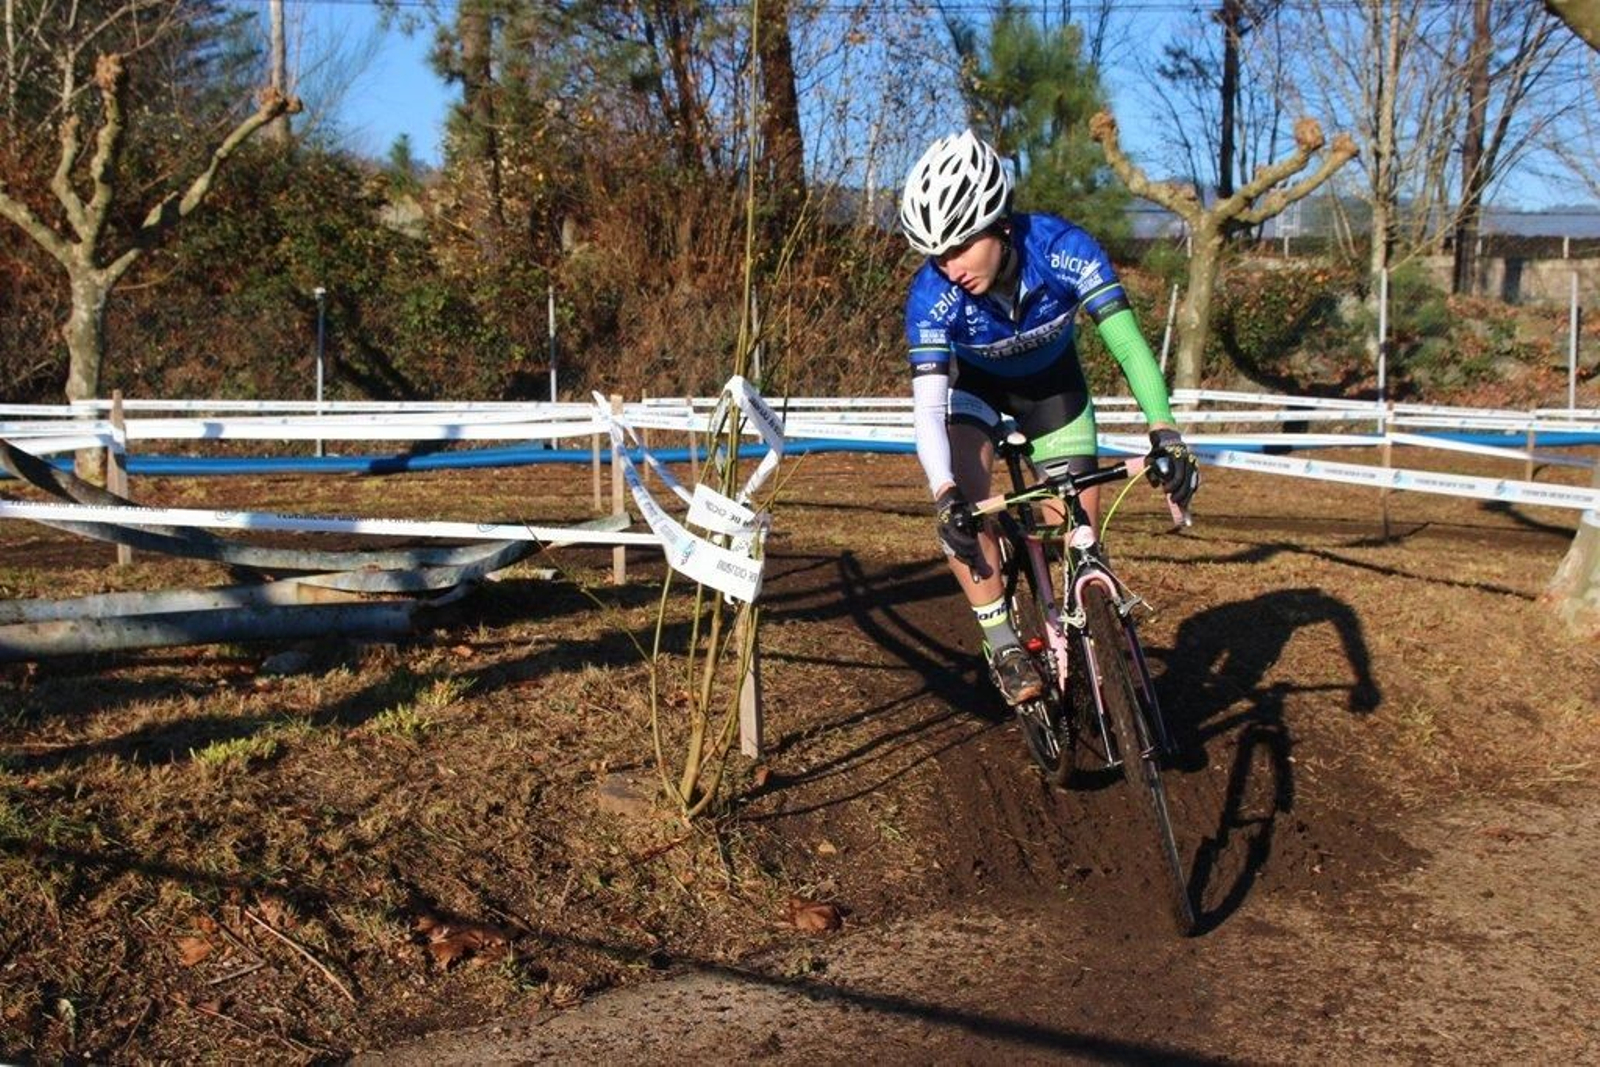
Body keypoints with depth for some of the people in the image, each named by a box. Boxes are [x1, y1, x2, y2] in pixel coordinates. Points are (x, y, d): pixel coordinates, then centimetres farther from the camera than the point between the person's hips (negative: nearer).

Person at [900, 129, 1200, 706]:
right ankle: (1003, 646, -11)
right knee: (962, 503, -25)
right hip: (972, 381, -1)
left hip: (1052, 380, 1)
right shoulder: (932, 295, -34)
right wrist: (945, 496, -54)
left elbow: (1128, 342, -40)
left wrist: (1164, 433, -54)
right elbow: (927, 404, -39)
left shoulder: (1063, 249, -35)